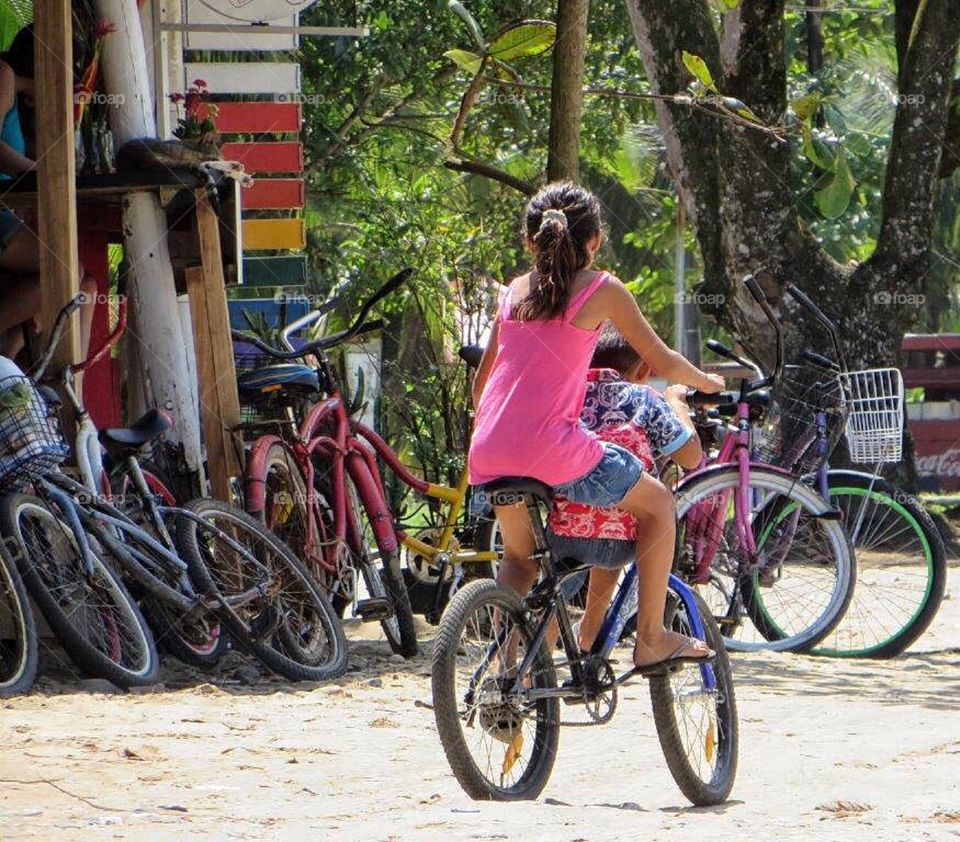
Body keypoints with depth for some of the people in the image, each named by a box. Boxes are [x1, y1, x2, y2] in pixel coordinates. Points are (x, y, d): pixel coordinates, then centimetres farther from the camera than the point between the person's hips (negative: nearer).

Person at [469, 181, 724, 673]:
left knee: (519, 558, 28)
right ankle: (651, 640, 14)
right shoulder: (602, 290, 2)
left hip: (489, 449, 6)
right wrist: (708, 383, 29)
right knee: (657, 504, 16)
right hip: (552, 447, -6)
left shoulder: (516, 290, 16)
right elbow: (662, 363, 9)